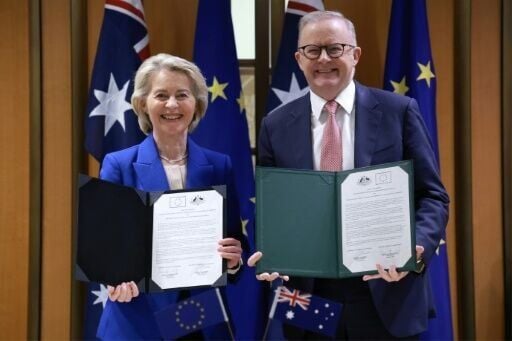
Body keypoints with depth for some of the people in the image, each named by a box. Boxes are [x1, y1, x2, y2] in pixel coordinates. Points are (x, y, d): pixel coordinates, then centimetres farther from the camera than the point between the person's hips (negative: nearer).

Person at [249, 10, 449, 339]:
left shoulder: (399, 111, -1)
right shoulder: (276, 125, 4)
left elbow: (432, 195, -1)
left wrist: (416, 248, -18)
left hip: (387, 293, -1)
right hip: (308, 296, 1)